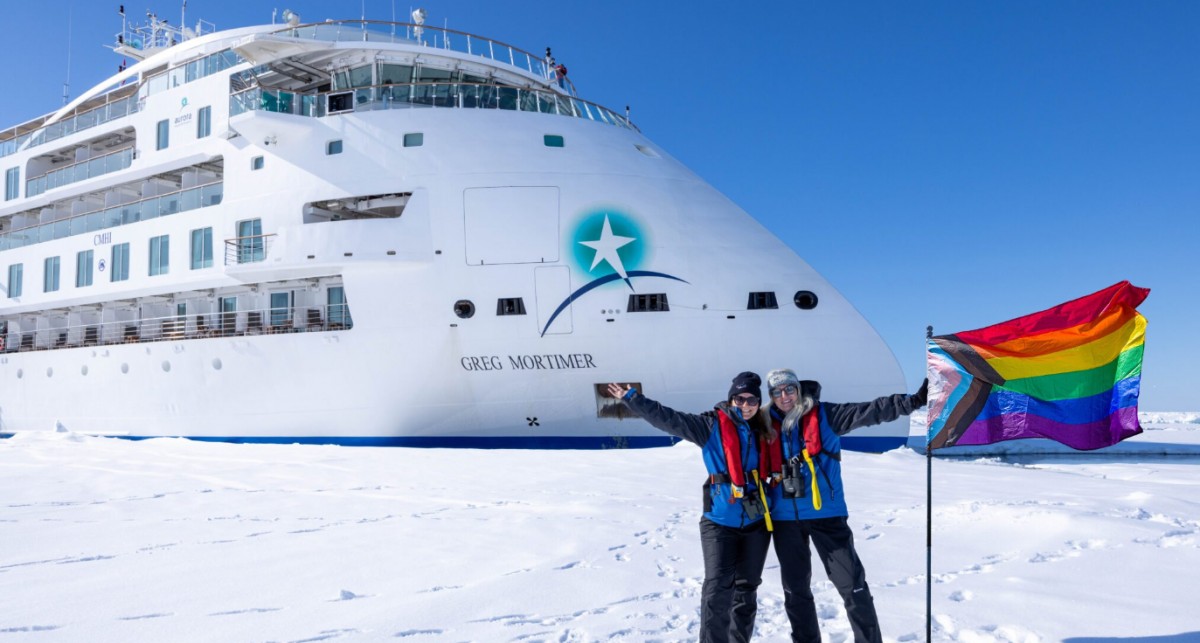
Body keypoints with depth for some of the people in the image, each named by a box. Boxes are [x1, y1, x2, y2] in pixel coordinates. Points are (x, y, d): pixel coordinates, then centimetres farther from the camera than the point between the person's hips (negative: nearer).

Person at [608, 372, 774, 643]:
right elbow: (669, 419, -14)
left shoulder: (763, 431, 6)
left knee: (746, 589, 13)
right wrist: (632, 399, -19)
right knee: (717, 589, -13)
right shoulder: (711, 424, -6)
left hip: (756, 521, 4)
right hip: (719, 521, -4)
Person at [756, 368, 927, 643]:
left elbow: (870, 411, -11)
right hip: (784, 517, 3)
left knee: (851, 583, -3)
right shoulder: (768, 424, 6)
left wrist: (914, 400, -20)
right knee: (795, 589, 14)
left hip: (825, 512, -3)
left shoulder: (824, 415, -2)